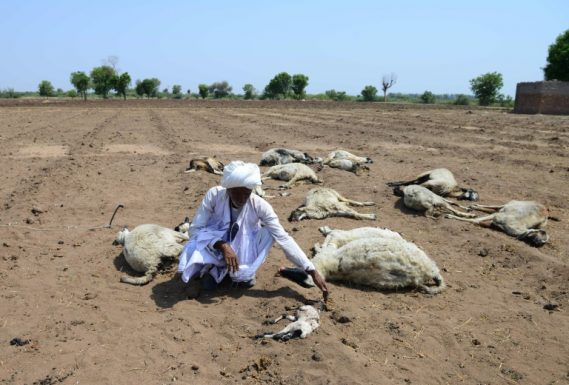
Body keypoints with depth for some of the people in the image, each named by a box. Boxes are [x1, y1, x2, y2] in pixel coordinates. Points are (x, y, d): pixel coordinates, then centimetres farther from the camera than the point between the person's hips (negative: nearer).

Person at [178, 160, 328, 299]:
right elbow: (195, 229, -22)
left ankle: (245, 273, -3)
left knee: (268, 232, -28)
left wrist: (312, 271, -31)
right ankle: (214, 268, 0)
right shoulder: (214, 195, -25)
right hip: (216, 248, -1)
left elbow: (284, 239, -26)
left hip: (243, 251, 1)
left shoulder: (259, 206, -25)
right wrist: (223, 246, -39)